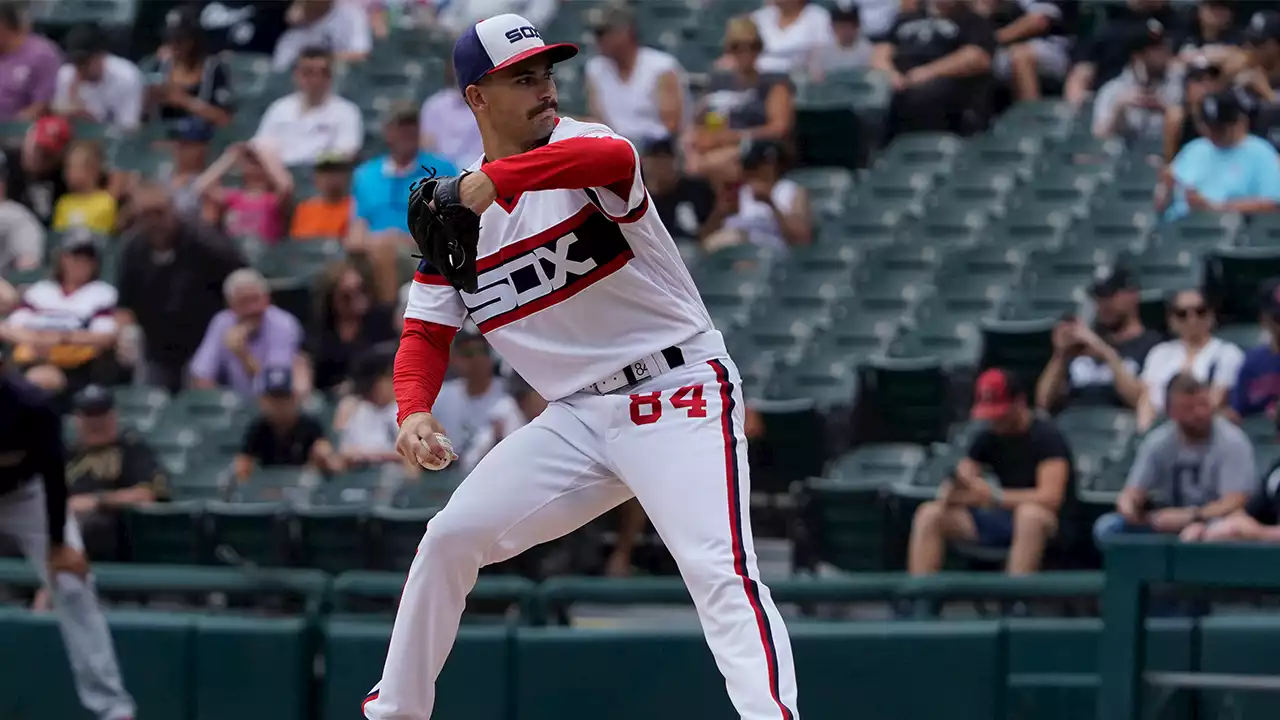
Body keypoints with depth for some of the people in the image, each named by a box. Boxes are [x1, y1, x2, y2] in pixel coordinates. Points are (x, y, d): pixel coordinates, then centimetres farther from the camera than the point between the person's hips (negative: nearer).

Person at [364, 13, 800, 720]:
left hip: (680, 397, -6)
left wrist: (498, 178, -48)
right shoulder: (454, 213, 6)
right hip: (578, 416, 6)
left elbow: (616, 158, -36)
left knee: (719, 570, -24)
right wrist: (413, 411, -14)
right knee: (449, 540, 4)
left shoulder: (576, 147, -10)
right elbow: (427, 330, 7)